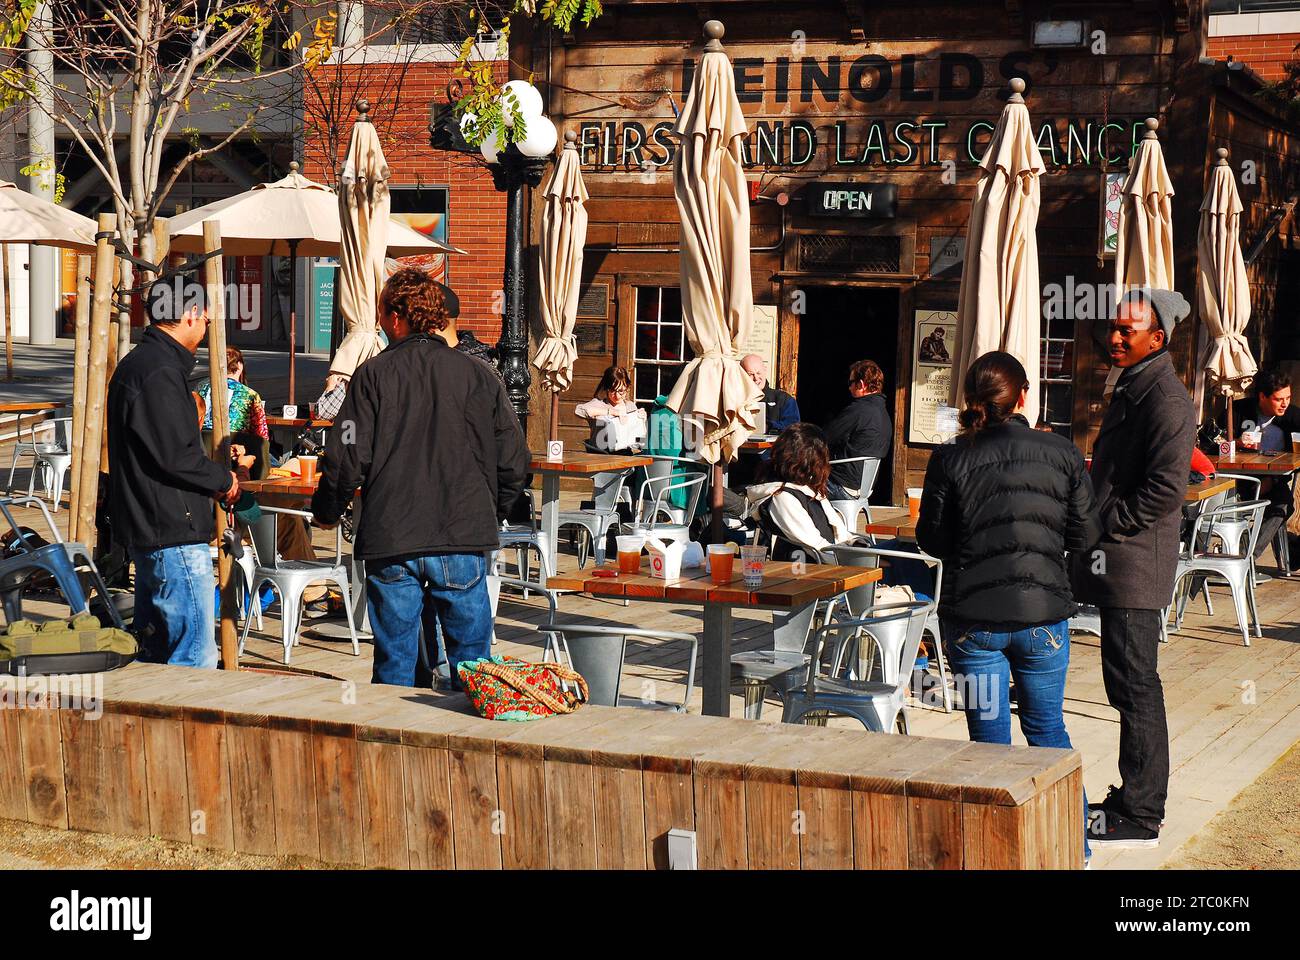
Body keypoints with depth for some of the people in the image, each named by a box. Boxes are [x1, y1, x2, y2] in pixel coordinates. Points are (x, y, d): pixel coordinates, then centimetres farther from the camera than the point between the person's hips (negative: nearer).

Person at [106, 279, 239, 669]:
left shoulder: (136, 364, 17)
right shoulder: (160, 373, -16)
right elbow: (176, 457, -20)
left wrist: (213, 479, 14)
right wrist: (224, 479, -4)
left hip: (147, 530, 11)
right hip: (173, 534, -11)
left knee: (156, 650, 16)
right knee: (196, 656, -10)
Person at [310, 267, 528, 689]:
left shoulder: (373, 375, -2)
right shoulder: (478, 375, 4)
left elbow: (346, 460, -6)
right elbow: (513, 460, 5)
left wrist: (325, 512, 12)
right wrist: (490, 514, 21)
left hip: (390, 545, -1)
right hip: (464, 543, 1)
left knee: (394, 665, 8)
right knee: (472, 665, 9)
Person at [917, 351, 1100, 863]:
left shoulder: (949, 460, -8)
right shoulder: (1062, 454, -5)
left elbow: (931, 540, 0)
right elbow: (1085, 536, 1)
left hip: (972, 616, -1)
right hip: (1044, 613, 1)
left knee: (989, 738, 9)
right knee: (1048, 729, 17)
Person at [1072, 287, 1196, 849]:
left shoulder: (1164, 397, -15)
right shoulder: (1132, 387, 17)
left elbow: (1165, 488, -22)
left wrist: (1105, 527, -15)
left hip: (1136, 562, -10)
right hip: (1116, 561, 10)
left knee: (1135, 686, -5)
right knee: (1128, 684, 15)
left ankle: (1139, 818, 1)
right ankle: (1137, 797, 25)